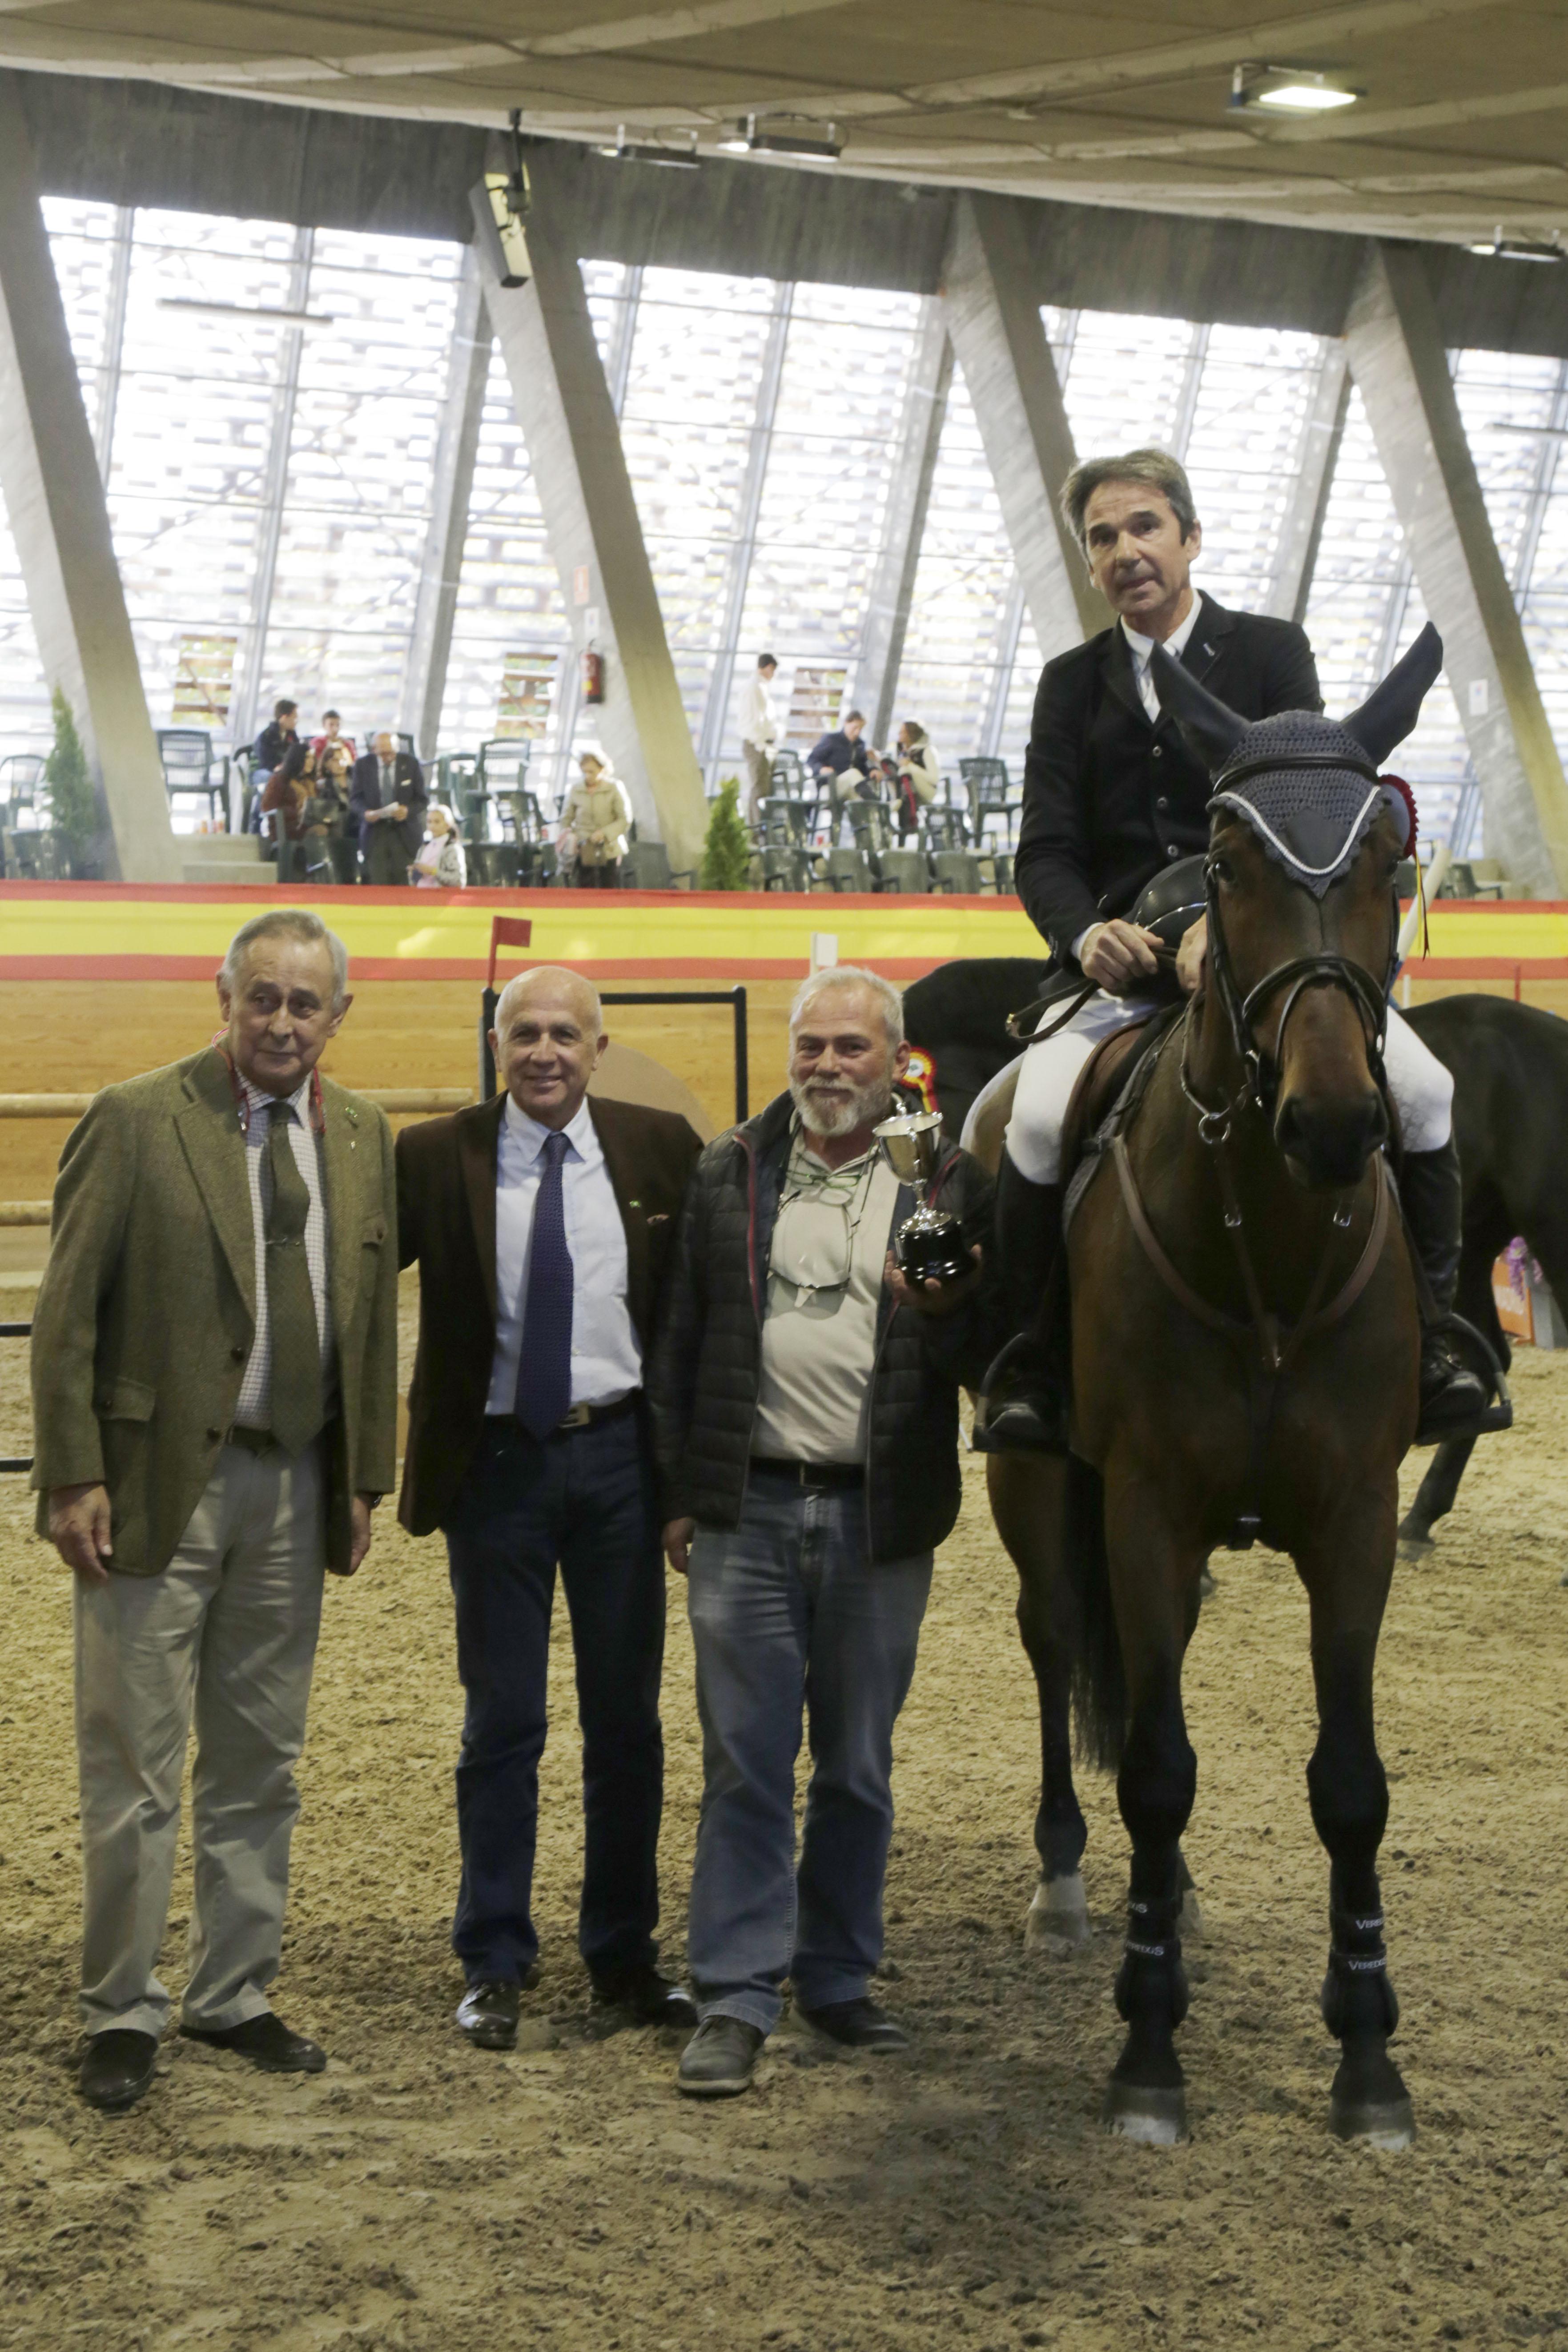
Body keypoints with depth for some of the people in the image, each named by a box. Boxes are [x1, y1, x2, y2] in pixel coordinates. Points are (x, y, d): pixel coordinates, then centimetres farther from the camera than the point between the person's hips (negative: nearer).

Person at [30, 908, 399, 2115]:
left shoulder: (362, 1138, 8)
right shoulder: (135, 1121, -8)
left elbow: (375, 1318, 13)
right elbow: (68, 1311, -9)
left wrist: (365, 1477, 9)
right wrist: (74, 1476, -13)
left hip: (293, 1490, 5)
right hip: (159, 1482, -5)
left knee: (261, 1767, 14)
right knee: (133, 1768, 2)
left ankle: (235, 1997, 26)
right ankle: (122, 2014, 15)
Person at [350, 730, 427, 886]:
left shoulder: (411, 763, 0)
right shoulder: (363, 765, 2)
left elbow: (421, 799, 3)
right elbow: (355, 799, 4)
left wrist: (408, 810, -19)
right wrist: (366, 812, -19)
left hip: (405, 832, 0)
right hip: (375, 832, 0)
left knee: (403, 884, -5)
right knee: (377, 884, -6)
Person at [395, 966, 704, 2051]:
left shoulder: (661, 1147, 0)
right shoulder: (435, 1158, -4)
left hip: (620, 1453, 1)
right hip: (497, 1459, -1)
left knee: (628, 1718, 10)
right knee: (502, 1723, 6)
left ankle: (625, 1953, 24)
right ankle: (496, 1965, 17)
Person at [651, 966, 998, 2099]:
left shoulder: (952, 1183, 4)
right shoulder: (731, 1173, 7)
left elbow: (996, 1354, 3)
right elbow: (684, 1336, 8)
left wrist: (948, 1309, -19)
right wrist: (679, 1493, 4)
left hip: (881, 1517, 0)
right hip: (747, 1508, 0)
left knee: (859, 1769, 10)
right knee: (746, 1763, -1)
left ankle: (838, 1980, 22)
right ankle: (737, 1997, 4)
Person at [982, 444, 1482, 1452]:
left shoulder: (1273, 651, 5)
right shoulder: (1073, 683, 12)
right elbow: (1046, 853, 3)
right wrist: (1087, 933, -22)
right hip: (1123, 965, 1)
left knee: (1423, 1091, -22)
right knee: (1039, 1123, -28)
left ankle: (1426, 1329, -2)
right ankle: (1033, 1361, -8)